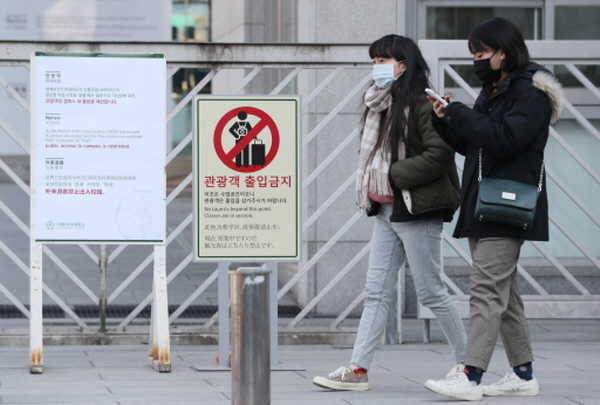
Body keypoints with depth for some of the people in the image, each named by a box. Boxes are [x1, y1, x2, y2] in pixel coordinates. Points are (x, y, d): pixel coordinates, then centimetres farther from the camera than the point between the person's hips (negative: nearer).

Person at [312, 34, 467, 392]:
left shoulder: (422, 105, -13)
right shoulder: (380, 105, 15)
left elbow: (439, 155, -21)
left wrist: (395, 175, -18)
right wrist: (370, 187, 8)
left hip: (418, 212, -9)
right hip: (386, 211, 9)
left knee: (431, 291, -2)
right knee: (377, 291, 5)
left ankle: (468, 362, 11)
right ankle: (358, 369, 4)